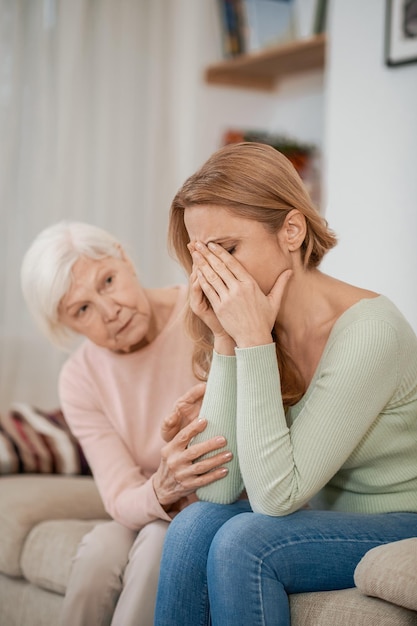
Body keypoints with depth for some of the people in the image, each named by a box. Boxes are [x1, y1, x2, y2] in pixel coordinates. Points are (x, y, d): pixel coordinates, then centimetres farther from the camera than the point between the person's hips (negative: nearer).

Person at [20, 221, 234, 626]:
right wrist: (163, 491, -36)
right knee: (103, 545, -28)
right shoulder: (80, 381, -4)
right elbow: (122, 501, -12)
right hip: (152, 522, 3)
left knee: (164, 536, -32)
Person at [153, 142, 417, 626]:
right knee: (196, 524, -19)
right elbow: (218, 489, -12)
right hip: (331, 521, 6)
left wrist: (254, 342, -27)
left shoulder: (368, 329, -24)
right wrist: (224, 342, -16)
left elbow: (275, 496, -25)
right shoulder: (255, 323, -4)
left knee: (244, 541, -26)